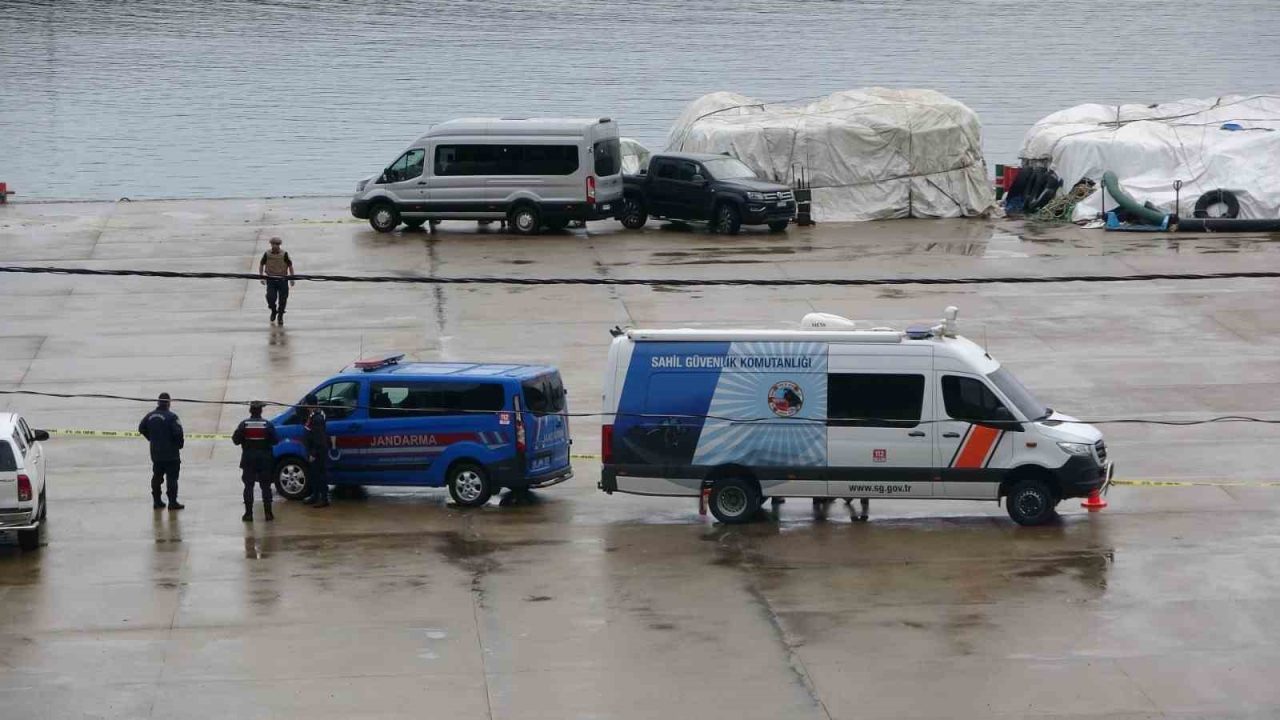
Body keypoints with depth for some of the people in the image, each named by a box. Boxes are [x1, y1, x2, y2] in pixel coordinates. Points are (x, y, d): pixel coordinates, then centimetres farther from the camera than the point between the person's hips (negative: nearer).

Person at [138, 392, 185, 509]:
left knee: (157, 477, 16)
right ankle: (172, 502, -1)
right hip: (171, 453, -6)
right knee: (171, 478, 0)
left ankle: (157, 501, 20)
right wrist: (179, 444, -4)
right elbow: (178, 432, -23)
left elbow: (141, 428, 11)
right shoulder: (171, 416, -17)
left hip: (155, 453, 6)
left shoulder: (150, 416, 2)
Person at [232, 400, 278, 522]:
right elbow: (274, 441, -4)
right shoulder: (268, 424, -6)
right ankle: (268, 513, 4)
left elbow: (236, 440, -5)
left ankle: (248, 513, 0)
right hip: (264, 459, 0)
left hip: (248, 459, 0)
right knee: (265, 486, 7)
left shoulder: (244, 424, -7)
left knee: (248, 486, 4)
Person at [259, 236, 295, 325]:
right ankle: (273, 311, 21)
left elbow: (290, 266, 2)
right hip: (271, 280, 0)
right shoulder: (267, 254, -1)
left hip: (282, 279, 0)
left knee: (282, 299, 3)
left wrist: (292, 278, 0)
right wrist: (261, 277, 4)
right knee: (271, 297, -10)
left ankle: (280, 317, 22)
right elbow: (261, 265, 11)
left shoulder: (284, 254, -5)